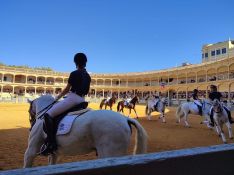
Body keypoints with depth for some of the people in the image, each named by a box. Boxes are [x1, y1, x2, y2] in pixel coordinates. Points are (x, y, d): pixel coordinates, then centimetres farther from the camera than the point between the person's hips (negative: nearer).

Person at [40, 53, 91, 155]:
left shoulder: (74, 73, -7)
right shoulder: (88, 76, 14)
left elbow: (67, 90, -3)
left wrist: (57, 98, 11)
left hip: (72, 98, -8)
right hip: (82, 100, 9)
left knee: (48, 115, -10)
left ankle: (51, 143, -20)